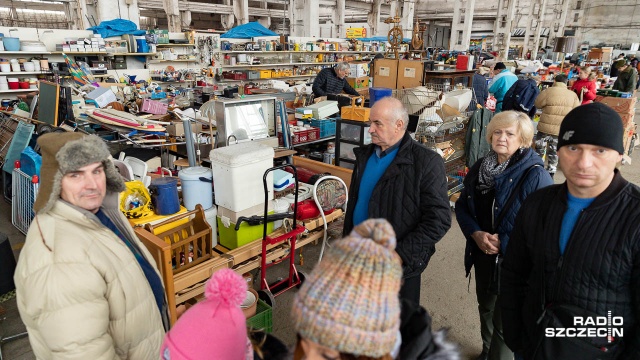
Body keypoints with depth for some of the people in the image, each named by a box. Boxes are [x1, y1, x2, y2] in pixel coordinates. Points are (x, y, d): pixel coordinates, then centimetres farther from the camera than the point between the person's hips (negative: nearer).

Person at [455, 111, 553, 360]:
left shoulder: (536, 175, -19)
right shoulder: (479, 167, -1)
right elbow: (462, 206, 4)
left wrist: (504, 243, -22)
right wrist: (476, 234, -13)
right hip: (483, 257, 6)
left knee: (505, 323, 8)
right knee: (486, 309, 26)